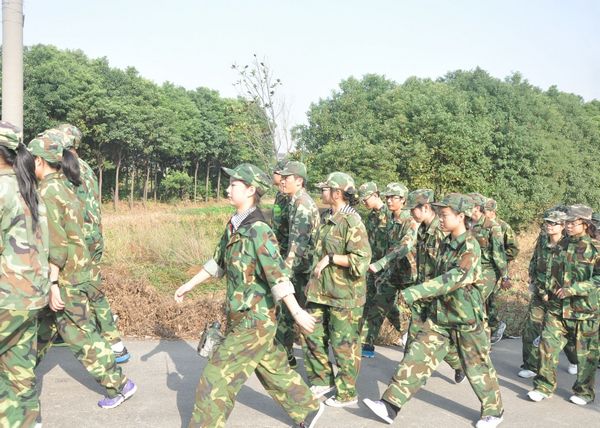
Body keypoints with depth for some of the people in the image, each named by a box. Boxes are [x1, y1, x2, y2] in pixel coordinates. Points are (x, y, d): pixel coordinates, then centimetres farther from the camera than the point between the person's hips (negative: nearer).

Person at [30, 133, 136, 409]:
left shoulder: (47, 193, -18)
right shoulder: (63, 189, 11)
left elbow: (55, 244, -23)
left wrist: (52, 284, -21)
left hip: (64, 279, -9)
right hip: (74, 272, 9)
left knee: (80, 336, 0)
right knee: (42, 328, 21)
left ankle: (119, 385, 8)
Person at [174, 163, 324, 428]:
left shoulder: (258, 230, -21)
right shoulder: (233, 226, 5)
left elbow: (278, 275, -26)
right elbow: (218, 261, 17)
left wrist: (297, 312, -28)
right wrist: (190, 285, 23)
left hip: (254, 320, -9)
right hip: (241, 316, 9)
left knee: (216, 378, -1)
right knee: (273, 370, 22)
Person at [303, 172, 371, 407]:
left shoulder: (352, 222, -17)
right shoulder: (327, 218, 10)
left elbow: (362, 258, -24)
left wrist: (330, 258, -20)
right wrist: (314, 278, 20)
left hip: (343, 294, -9)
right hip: (320, 290, 9)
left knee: (343, 344, 3)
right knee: (313, 335, 15)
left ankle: (347, 394, 18)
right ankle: (322, 381, 33)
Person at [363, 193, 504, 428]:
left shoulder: (470, 246, -19)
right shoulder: (446, 243, 6)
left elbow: (453, 278, -31)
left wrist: (415, 292, -36)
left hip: (466, 317, -7)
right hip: (440, 314, 7)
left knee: (477, 366, 9)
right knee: (418, 355, 1)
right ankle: (391, 404, 3)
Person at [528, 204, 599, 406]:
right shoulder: (561, 246, 8)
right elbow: (550, 271, 19)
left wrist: (574, 289, -21)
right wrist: (546, 291, 7)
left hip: (584, 310, -4)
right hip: (556, 308, 4)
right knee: (547, 345, 0)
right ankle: (544, 386, 13)